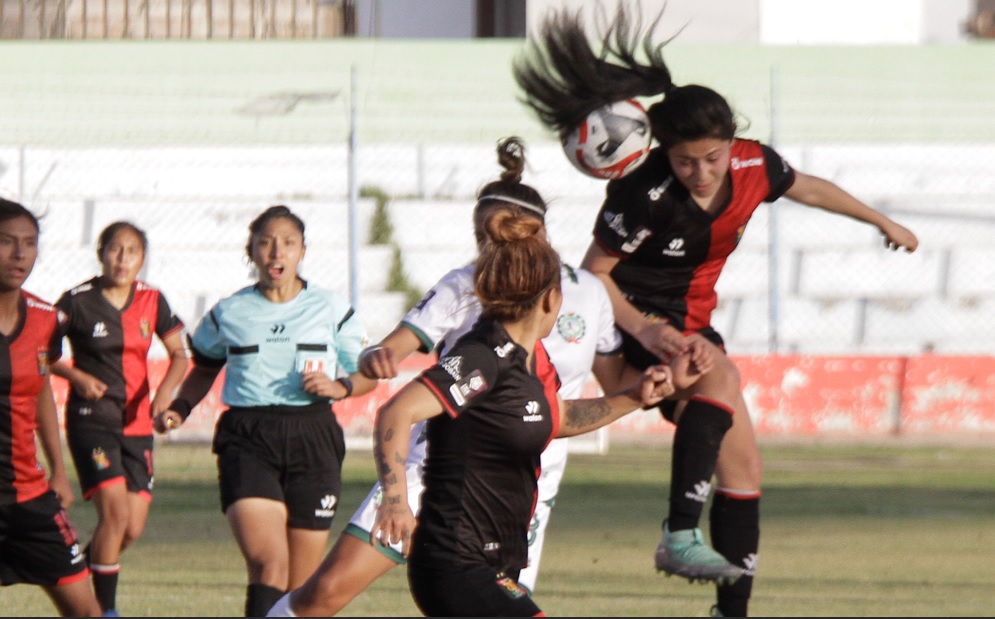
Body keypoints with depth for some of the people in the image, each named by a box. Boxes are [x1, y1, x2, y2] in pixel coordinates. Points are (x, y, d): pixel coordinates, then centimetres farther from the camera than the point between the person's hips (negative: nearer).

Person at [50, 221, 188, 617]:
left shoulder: (151, 301, 4)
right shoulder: (78, 301, -7)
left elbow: (179, 355, 10)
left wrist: (167, 389, -10)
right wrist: (78, 377, -16)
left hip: (136, 422, 5)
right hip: (91, 421, -5)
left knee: (133, 529, 2)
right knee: (115, 510, -19)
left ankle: (84, 567, 31)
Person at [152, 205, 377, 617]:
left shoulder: (332, 311, 7)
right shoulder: (228, 314, 9)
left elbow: (369, 374, 14)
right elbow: (204, 369, 25)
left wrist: (339, 386, -7)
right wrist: (179, 409, 8)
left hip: (312, 440, 1)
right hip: (247, 442, -1)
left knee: (302, 584, 2)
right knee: (267, 562, -21)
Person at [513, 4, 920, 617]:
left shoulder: (753, 165, -11)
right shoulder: (644, 195, -28)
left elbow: (809, 188, 11)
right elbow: (594, 271, -17)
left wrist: (884, 223, 25)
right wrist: (643, 330, -32)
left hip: (690, 324, 7)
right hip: (634, 320, -7)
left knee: (742, 464, 7)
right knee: (722, 376, -36)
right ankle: (681, 535, -43)